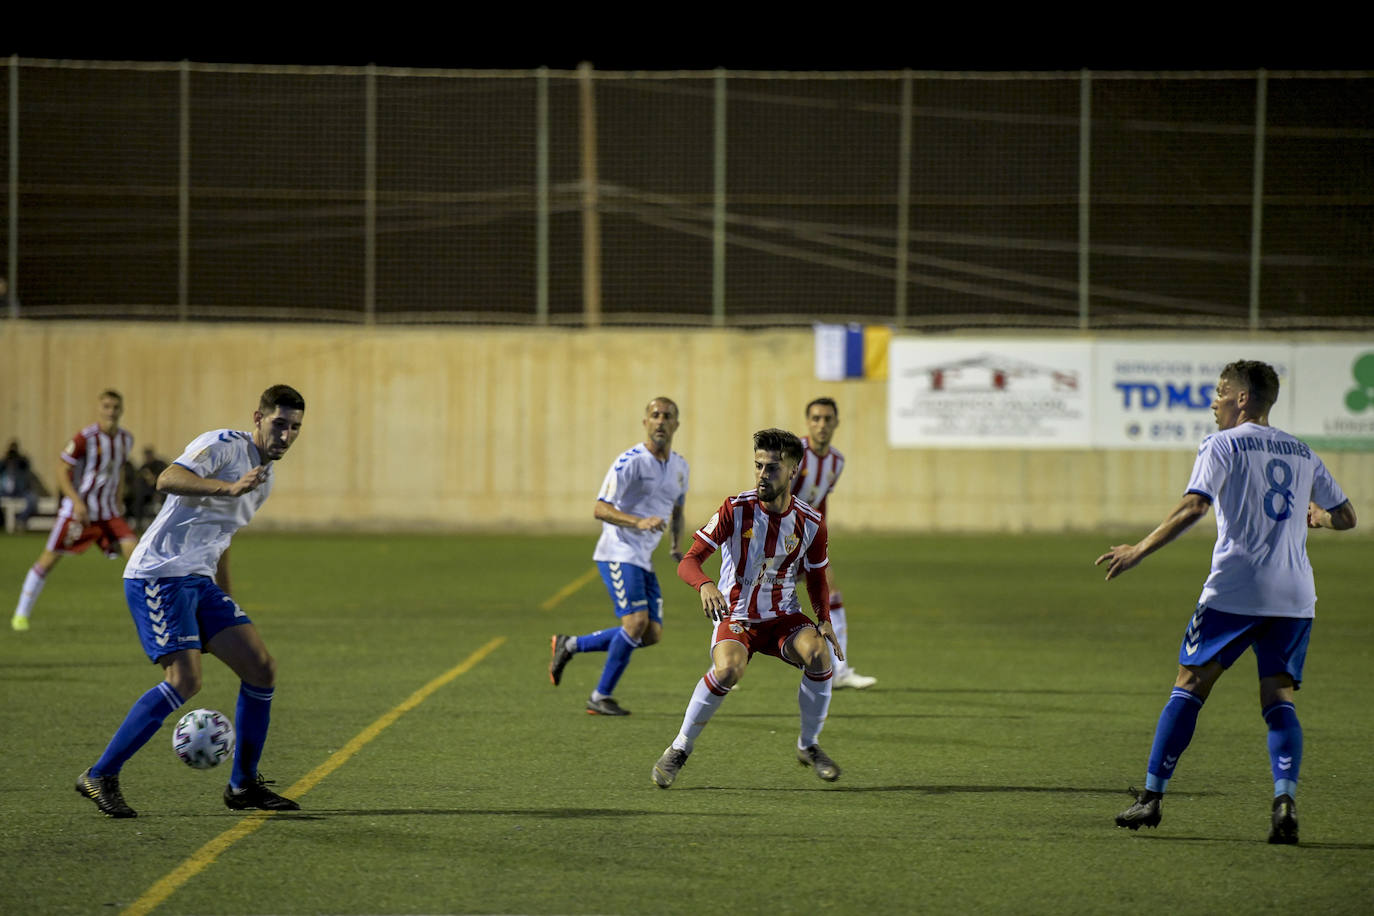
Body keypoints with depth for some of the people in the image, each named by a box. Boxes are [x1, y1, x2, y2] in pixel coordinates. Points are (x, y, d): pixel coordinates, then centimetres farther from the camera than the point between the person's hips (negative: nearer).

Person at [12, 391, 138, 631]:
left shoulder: (125, 439, 4)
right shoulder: (85, 438, -15)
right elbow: (62, 469, -12)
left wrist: (118, 498, 11)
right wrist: (76, 501, -22)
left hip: (109, 512, 5)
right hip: (78, 509, -5)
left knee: (133, 550, -11)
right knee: (49, 558, -2)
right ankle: (21, 614, 10)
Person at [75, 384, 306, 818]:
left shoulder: (265, 476, 18)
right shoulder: (224, 445, -10)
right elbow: (168, 479, -27)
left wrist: (226, 601, 30)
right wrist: (229, 488, -40)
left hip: (199, 581, 9)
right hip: (159, 576, -9)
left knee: (262, 669, 1)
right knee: (185, 680, -20)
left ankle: (243, 786, 11)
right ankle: (100, 777, -11)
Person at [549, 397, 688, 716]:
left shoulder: (679, 466, 11)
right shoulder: (631, 461, -13)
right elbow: (601, 509, -19)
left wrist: (677, 545, 15)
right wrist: (638, 522, -33)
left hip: (643, 559, 8)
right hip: (618, 554, -8)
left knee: (652, 633, 1)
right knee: (636, 621, -20)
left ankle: (570, 645, 16)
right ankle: (601, 697, -6)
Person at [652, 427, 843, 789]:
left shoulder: (810, 522, -4)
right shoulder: (735, 509, -12)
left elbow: (816, 579, 13)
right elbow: (688, 562, -16)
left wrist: (824, 620, -5)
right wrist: (705, 585, -38)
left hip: (784, 616, 3)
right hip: (736, 616, -3)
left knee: (818, 654, -29)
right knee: (728, 669, -34)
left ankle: (808, 746, -5)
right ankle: (679, 749, -12)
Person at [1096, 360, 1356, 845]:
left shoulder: (1222, 445, 0)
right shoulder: (1303, 453, 16)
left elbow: (1194, 506, -14)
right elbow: (1345, 517, 20)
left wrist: (1138, 551, -11)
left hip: (1234, 589, -4)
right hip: (1294, 595, 4)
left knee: (1189, 686, 4)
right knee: (1278, 699, 4)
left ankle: (1152, 796, 4)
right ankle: (1285, 800, -16)